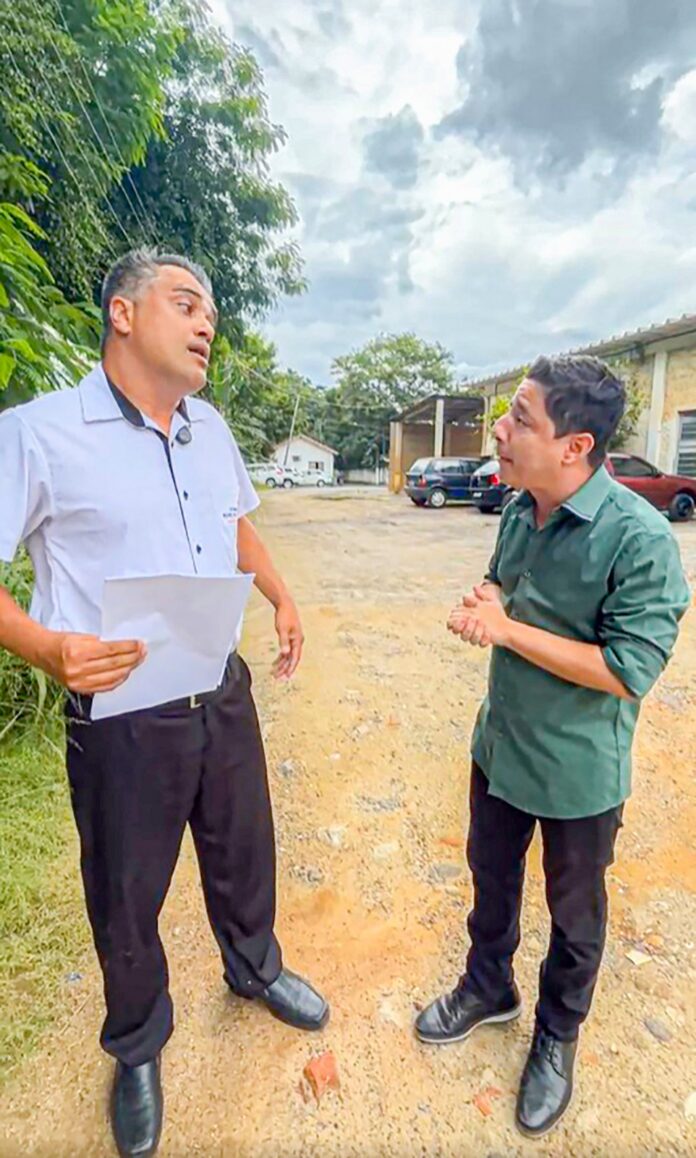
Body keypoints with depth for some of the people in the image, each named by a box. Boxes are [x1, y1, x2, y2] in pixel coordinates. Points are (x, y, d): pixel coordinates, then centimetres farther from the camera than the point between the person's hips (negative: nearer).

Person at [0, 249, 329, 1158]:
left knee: (243, 851, 25)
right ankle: (137, 1048, 49)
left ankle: (256, 970, 56)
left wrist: (282, 597, 7)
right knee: (126, 895, 18)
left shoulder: (210, 427, 7)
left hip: (224, 692, 6)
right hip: (122, 714, -5)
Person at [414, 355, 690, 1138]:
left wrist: (508, 630, -25)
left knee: (574, 913, 21)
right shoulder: (519, 511, -4)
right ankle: (488, 988, 55)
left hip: (578, 772, -5)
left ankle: (557, 1036, 50)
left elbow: (629, 672, -25)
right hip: (500, 745, 6)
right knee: (490, 876, 26)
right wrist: (478, 607, -12)